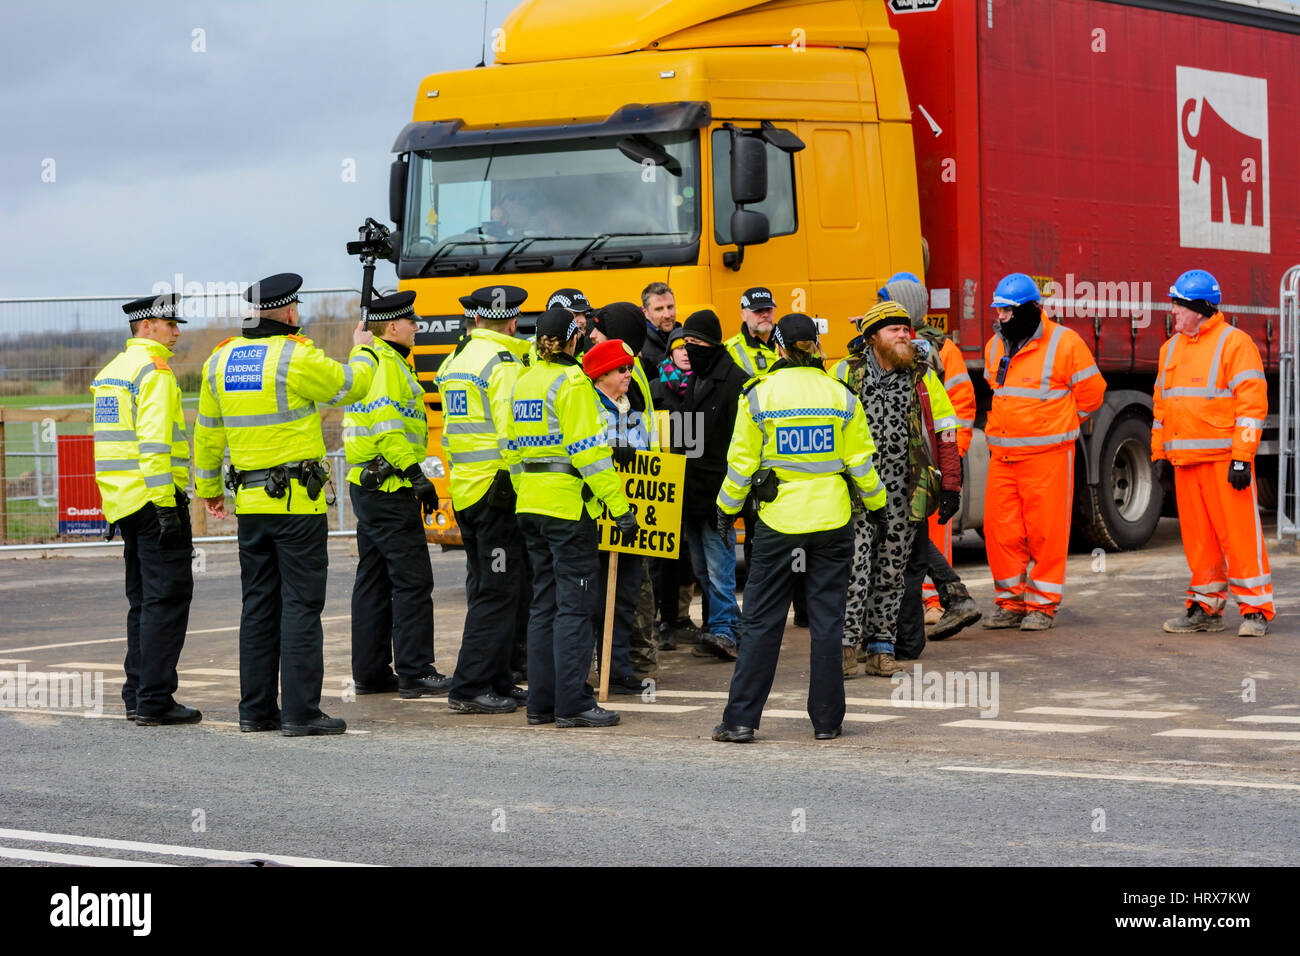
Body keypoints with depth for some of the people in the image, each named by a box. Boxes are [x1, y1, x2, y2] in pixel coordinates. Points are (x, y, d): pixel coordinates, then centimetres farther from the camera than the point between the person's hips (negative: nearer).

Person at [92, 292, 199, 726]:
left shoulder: (111, 370, 19)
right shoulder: (154, 370, -11)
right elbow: (154, 441, -20)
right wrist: (165, 504, -22)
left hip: (124, 501, 10)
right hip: (154, 496, -10)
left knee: (144, 599, 15)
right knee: (167, 596, -7)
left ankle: (137, 695, 16)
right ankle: (154, 701, -10)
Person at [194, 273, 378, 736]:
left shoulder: (220, 361, 6)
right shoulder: (295, 358, -13)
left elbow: (208, 433, 15)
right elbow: (351, 385, 0)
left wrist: (208, 487, 28)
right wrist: (363, 351, 21)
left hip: (250, 503, 6)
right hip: (297, 503, -6)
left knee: (258, 606, 12)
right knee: (301, 605, -4)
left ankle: (256, 708, 15)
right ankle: (300, 712, -6)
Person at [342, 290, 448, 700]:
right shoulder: (385, 364, -13)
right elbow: (387, 425, -23)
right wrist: (416, 474, -21)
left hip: (365, 486, 11)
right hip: (389, 488, -11)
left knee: (373, 581, 12)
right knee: (412, 579, -8)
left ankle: (370, 671, 15)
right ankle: (414, 673, -8)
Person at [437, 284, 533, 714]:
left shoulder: (455, 360, 14)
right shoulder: (504, 364, -12)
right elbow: (511, 433, -18)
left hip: (463, 486, 9)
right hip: (497, 486, -9)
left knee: (484, 588, 15)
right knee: (498, 591, -6)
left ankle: (497, 682, 19)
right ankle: (470, 687, -8)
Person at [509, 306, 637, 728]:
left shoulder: (524, 382, 13)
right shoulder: (571, 382, -11)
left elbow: (513, 442, 17)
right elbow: (588, 449, -17)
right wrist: (619, 505, -16)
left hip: (531, 503, 8)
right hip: (568, 503, -8)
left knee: (544, 603, 12)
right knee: (574, 605, -5)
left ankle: (541, 701, 13)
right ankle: (572, 704, -6)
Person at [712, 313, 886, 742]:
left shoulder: (759, 395, -5)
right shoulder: (841, 396, -1)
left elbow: (741, 461, -1)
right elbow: (860, 461, 3)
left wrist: (727, 509, 12)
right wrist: (877, 503, 19)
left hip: (778, 520, -1)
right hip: (831, 519, 1)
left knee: (762, 621, 4)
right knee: (827, 619, 7)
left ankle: (741, 719, 3)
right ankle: (827, 719, 9)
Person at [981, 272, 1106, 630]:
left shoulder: (1063, 343, -8)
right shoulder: (995, 347, 12)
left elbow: (1090, 392, -1)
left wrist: (1057, 425, 8)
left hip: (1047, 453, -6)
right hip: (1002, 454, 6)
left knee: (1046, 531, -2)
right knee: (1000, 529, 4)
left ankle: (1043, 604, 7)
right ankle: (1012, 602, 15)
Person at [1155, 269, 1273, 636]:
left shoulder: (1234, 343, -6)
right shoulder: (1171, 348, 17)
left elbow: (1252, 403, -11)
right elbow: (1162, 405, 23)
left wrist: (1241, 458, -17)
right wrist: (1159, 454, 18)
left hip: (1225, 460, -7)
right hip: (1185, 461, 7)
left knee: (1239, 534, -6)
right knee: (1198, 537, 9)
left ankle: (1255, 610, -1)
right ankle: (1206, 608, 17)